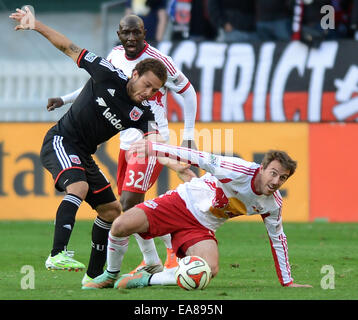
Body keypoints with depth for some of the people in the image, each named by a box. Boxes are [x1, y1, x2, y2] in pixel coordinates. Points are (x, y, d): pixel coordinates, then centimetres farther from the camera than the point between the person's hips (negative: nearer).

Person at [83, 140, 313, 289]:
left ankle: (145, 280, -13)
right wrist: (156, 148, -25)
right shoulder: (240, 171, -24)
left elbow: (278, 238, 6)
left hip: (202, 228, 4)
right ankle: (111, 275, 7)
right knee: (121, 225, -23)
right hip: (184, 201, -4)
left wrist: (287, 282, 10)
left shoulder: (273, 205, -7)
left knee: (210, 270, -29)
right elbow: (201, 158, -21)